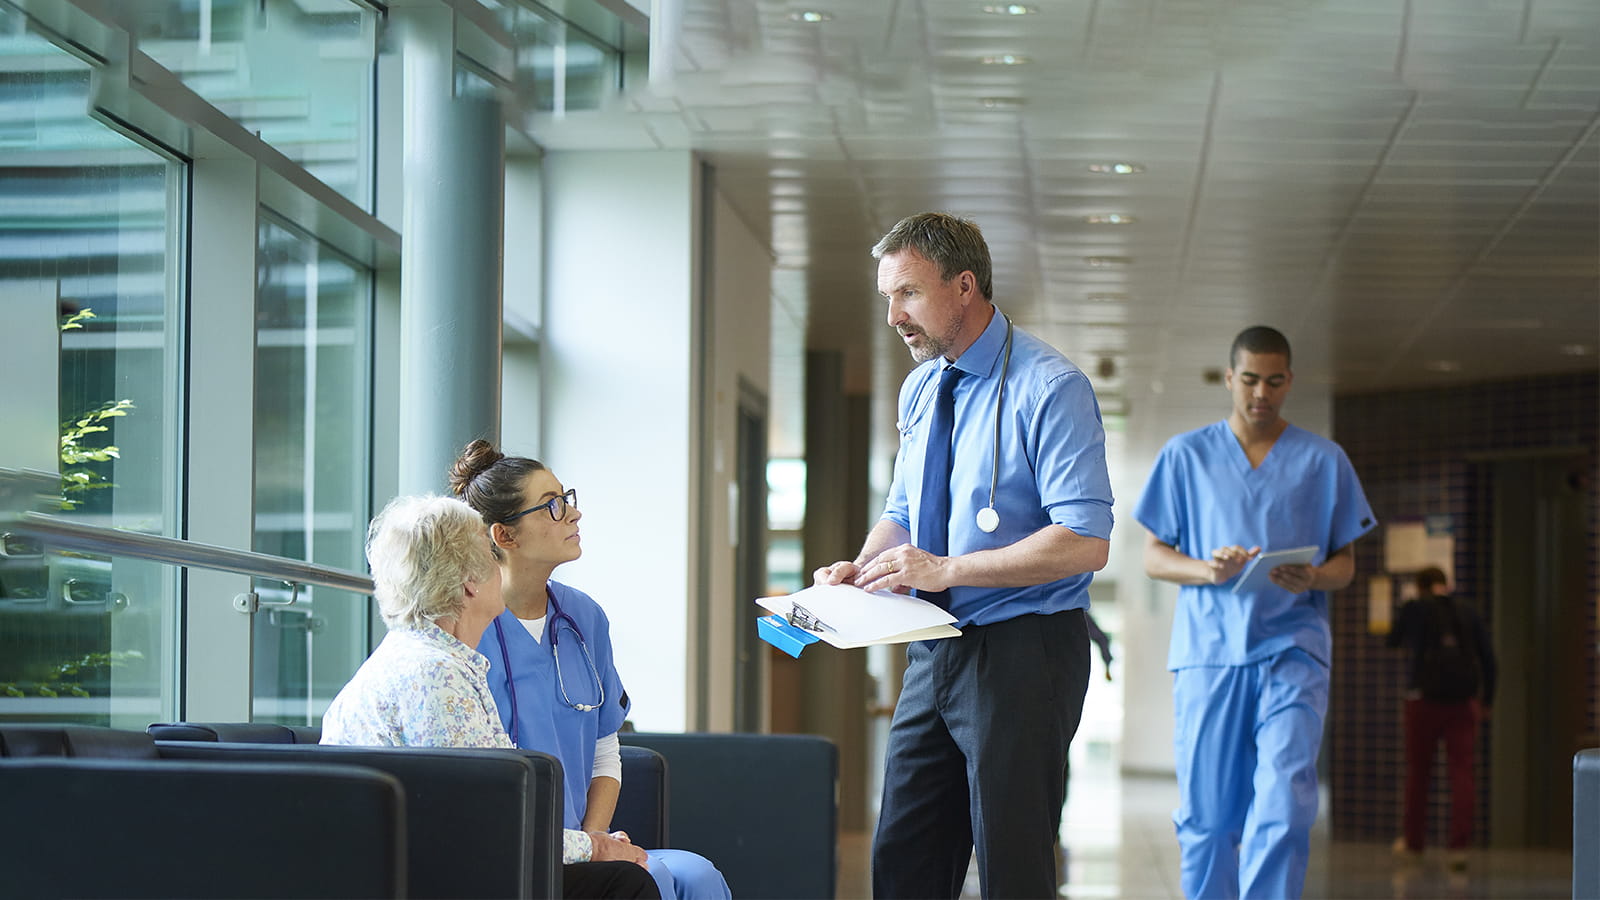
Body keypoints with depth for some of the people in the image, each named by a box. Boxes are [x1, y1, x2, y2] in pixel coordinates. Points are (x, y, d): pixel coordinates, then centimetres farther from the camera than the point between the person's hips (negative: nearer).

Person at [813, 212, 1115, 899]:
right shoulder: (920, 389, 11)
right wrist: (861, 567, 0)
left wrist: (946, 568, -22)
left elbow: (1087, 543, -21)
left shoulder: (1048, 388, -13)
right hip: (935, 654, 8)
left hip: (1022, 654, -7)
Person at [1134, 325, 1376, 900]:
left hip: (1292, 651, -1)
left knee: (1284, 807, -15)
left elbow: (1345, 563, 13)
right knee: (1206, 814, 2)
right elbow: (1153, 556, 10)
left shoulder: (1323, 461, 12)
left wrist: (1312, 578, -11)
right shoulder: (1186, 456, 11)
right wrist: (1207, 571, -11)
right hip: (1208, 650, 1)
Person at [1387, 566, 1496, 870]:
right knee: (1462, 769, -2)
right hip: (1464, 701, 1)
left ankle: (1413, 841, 25)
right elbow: (1488, 657, 7)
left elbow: (1394, 640, 16)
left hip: (1425, 698, -1)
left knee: (1418, 770, 12)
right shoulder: (1467, 613, 9)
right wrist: (1486, 701, 15)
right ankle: (1459, 845, -13)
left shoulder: (1415, 609, 2)